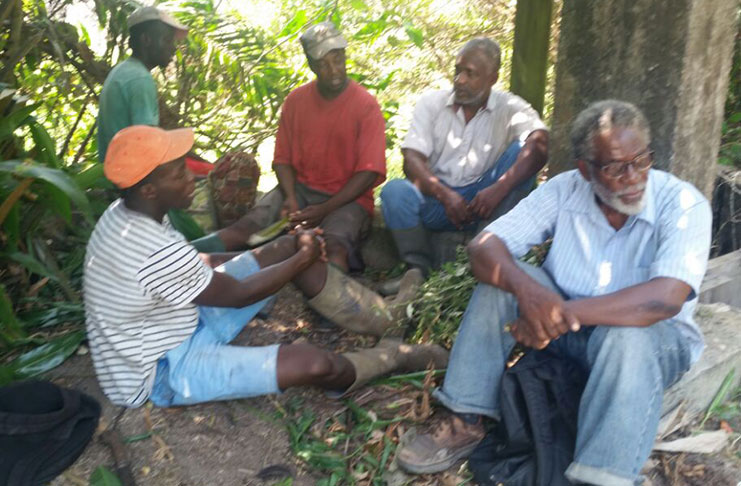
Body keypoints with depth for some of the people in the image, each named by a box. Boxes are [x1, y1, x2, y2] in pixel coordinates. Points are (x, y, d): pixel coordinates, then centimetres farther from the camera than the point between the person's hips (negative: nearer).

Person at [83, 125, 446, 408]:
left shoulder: (124, 214, -5)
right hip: (161, 373, -9)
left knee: (292, 247, 0)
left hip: (181, 326, 9)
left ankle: (388, 319, 10)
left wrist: (293, 249, 1)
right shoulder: (158, 254, -35)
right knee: (313, 363, -27)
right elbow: (239, 294, -21)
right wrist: (303, 259, -6)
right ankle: (392, 356, 7)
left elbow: (196, 262, 7)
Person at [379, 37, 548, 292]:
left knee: (522, 151, -22)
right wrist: (445, 195, -29)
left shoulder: (510, 108, -2)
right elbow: (412, 160, -11)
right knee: (395, 191, -29)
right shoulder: (431, 103, 1)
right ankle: (420, 269, -11)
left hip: (483, 200, 0)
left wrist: (499, 189, -39)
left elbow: (539, 145, -23)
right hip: (437, 198, 0)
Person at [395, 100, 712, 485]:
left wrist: (563, 313, -41)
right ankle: (466, 423, -16)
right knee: (503, 279, -20)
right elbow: (483, 247, -19)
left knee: (627, 337, -38)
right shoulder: (564, 191, -11)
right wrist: (527, 290, -40)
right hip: (569, 327, 3)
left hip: (650, 338, -3)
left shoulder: (683, 204, -19)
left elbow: (664, 299, -35)